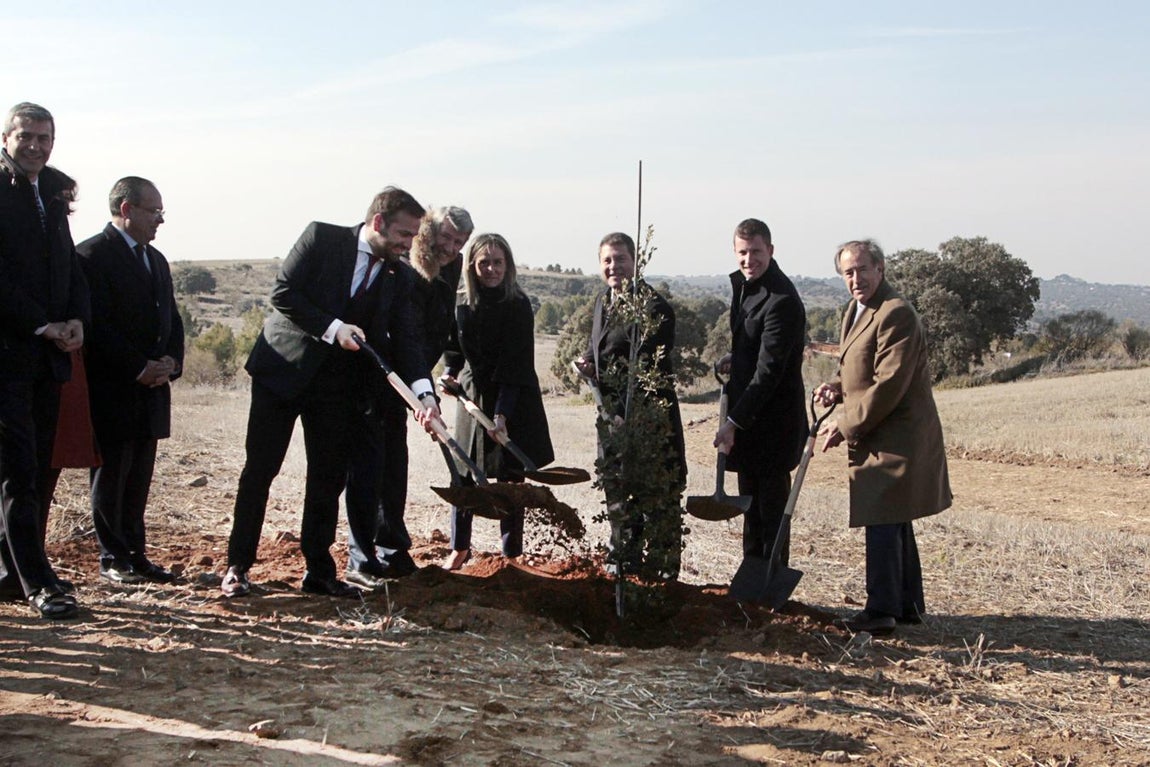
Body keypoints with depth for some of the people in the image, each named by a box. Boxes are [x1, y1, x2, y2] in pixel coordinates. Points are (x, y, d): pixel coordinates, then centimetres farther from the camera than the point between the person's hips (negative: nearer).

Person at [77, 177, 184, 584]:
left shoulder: (155, 259, 18)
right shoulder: (92, 255, -8)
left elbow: (171, 319, 19)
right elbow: (97, 324, -15)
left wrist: (171, 361, 0)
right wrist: (139, 368, -16)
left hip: (150, 388, 7)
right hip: (111, 390, -7)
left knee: (139, 477, 10)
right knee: (111, 474, 2)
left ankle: (135, 554, 17)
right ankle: (113, 558, 10)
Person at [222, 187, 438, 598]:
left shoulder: (400, 277, 3)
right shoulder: (322, 237, -7)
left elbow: (405, 339, -4)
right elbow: (283, 292, -11)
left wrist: (424, 392, -20)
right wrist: (332, 328, -21)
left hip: (338, 384, 4)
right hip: (284, 368, -4)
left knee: (329, 478, 7)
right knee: (260, 469, 1)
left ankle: (319, 571, 19)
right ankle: (238, 566, 12)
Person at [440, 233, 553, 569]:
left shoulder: (518, 306, -13)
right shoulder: (462, 306, 1)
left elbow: (515, 365, -17)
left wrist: (502, 414, -23)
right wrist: (450, 373, -5)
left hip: (513, 401, -4)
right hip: (473, 395, 4)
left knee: (510, 478, 1)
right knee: (464, 473, 6)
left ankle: (512, 554, 12)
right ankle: (459, 548, 22)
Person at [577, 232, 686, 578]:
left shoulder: (653, 307, -16)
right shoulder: (602, 302, 10)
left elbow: (649, 371, -20)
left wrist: (625, 415, -23)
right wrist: (589, 365, 1)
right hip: (612, 418, 8)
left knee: (659, 500, 0)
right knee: (618, 497, 18)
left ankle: (663, 572, 11)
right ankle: (625, 564, 32)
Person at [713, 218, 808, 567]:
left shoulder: (781, 301, -21)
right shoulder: (741, 283, 8)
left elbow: (768, 371, -24)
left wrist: (734, 422, -24)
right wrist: (733, 359, 2)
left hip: (773, 418, -9)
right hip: (748, 413, 9)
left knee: (772, 503, 0)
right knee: (751, 502, 18)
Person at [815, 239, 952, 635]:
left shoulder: (896, 314, -18)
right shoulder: (855, 310, 15)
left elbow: (889, 385, -22)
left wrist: (846, 425, -16)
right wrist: (838, 387, 4)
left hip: (896, 437, -10)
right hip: (877, 436, 10)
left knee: (882, 522, -7)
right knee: (894, 522, 17)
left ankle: (881, 610, -1)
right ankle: (908, 604, 27)